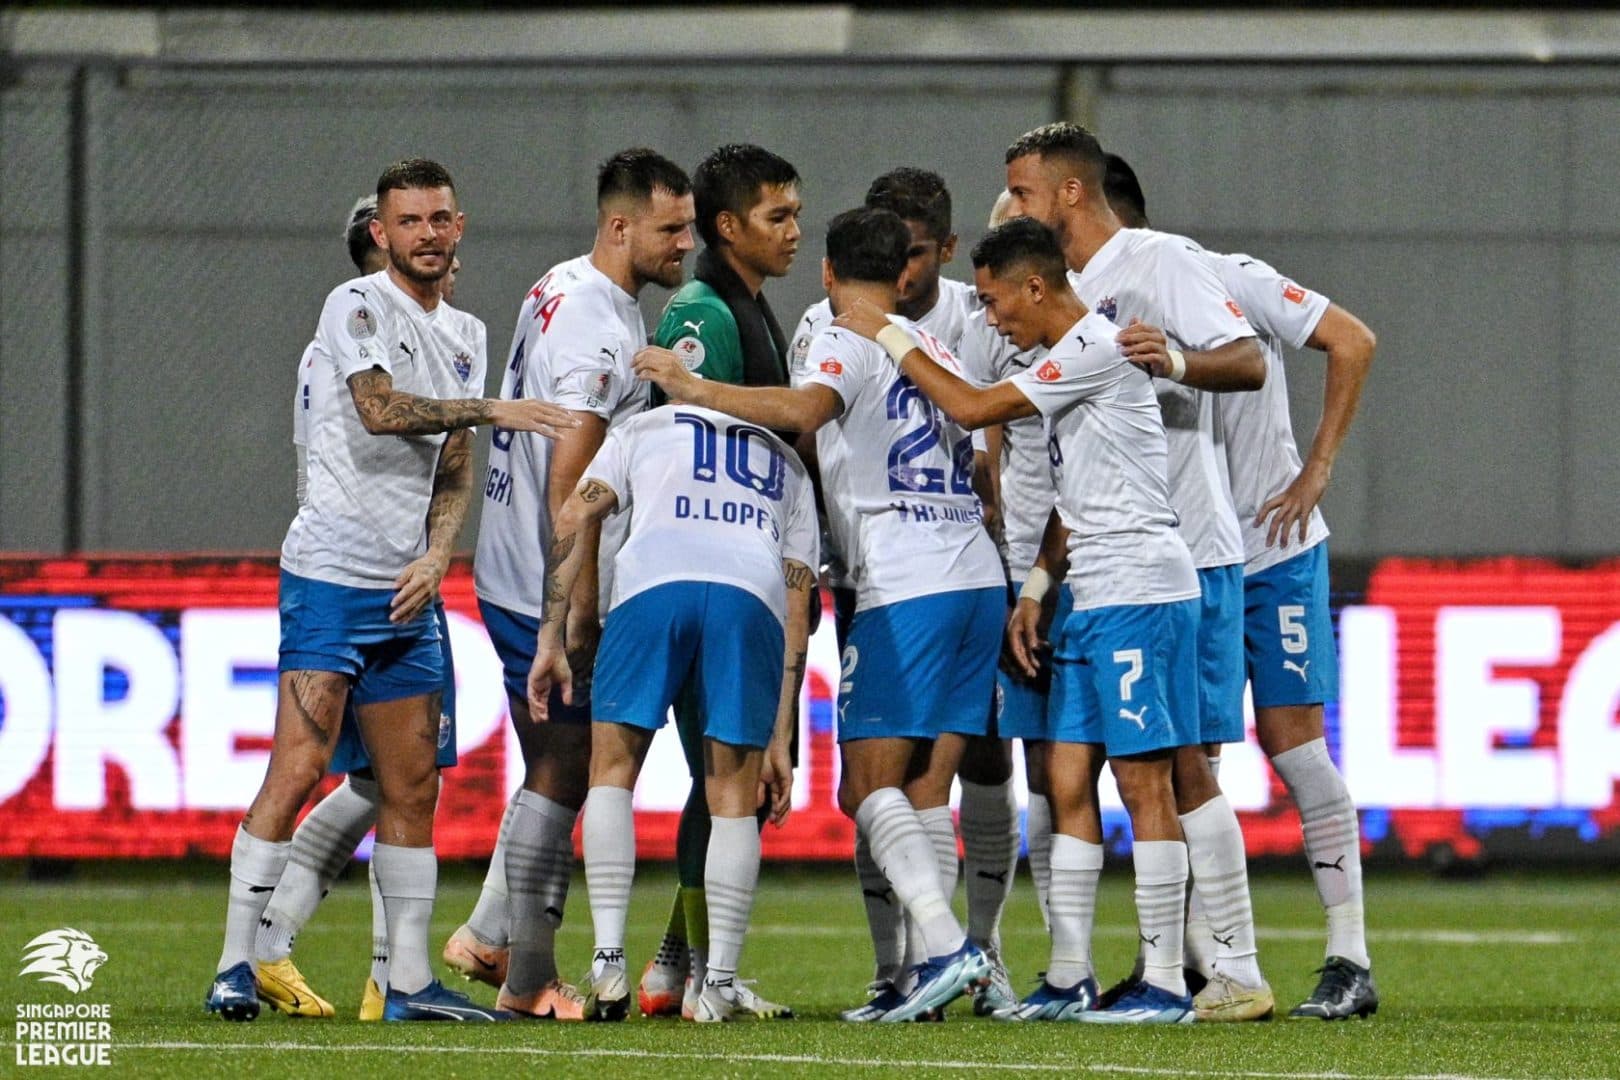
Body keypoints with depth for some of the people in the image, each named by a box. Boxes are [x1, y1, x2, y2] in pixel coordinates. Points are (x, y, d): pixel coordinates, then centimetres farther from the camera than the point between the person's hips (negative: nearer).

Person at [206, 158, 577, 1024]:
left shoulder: (463, 336, 17)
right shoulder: (356, 305, -5)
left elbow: (454, 466, 15)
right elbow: (379, 409, -20)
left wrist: (436, 555, -1)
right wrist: (492, 411, -20)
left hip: (407, 592, 7)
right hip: (331, 572, -7)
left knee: (412, 786, 6)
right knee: (298, 766, -13)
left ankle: (409, 979, 10)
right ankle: (235, 965, -10)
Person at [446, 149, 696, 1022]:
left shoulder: (561, 289, 12)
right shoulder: (599, 330, -19)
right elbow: (568, 481, -23)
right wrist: (581, 607, -21)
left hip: (517, 579, 10)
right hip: (550, 590, -10)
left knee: (554, 770, 17)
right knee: (560, 777, -3)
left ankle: (485, 938, 24)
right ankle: (529, 979, 0)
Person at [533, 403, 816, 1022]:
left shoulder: (644, 429, 33)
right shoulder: (789, 468, 36)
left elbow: (574, 519, 16)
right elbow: (797, 606, 29)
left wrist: (550, 640, 14)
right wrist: (779, 741, 27)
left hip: (652, 583, -1)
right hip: (753, 596, 1)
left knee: (613, 771, 12)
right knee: (733, 798, 10)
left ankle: (608, 964, 1)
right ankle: (719, 986, 5)